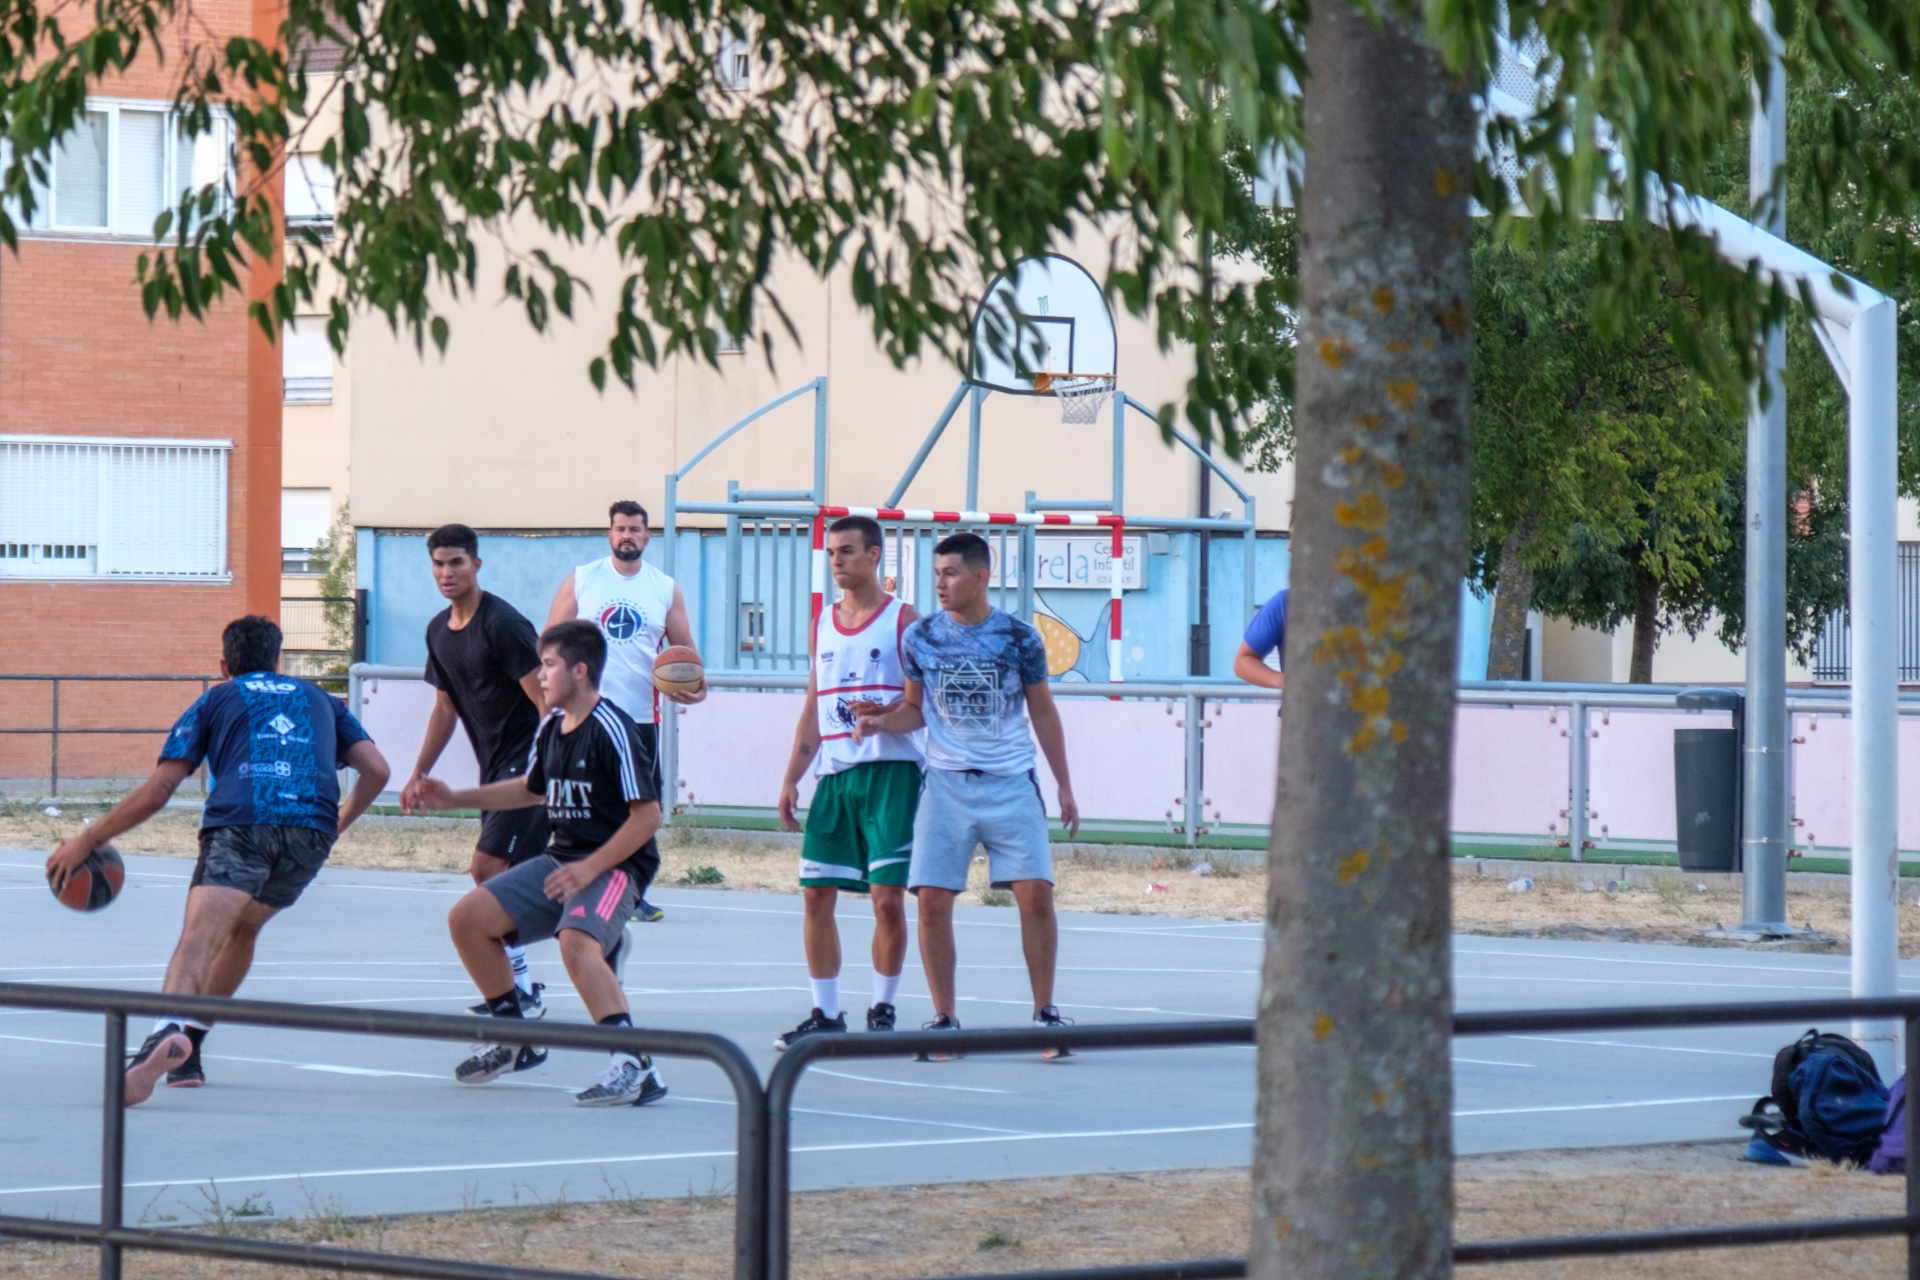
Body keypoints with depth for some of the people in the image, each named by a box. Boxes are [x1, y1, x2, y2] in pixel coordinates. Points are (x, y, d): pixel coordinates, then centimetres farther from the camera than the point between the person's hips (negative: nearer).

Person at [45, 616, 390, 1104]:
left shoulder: (216, 700, 24)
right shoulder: (320, 700, 32)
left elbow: (157, 791, 15)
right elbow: (376, 770, 20)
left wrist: (87, 840, 22)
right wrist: (340, 822, 37)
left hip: (240, 821, -3)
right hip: (312, 831, 3)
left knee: (198, 940, -19)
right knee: (242, 929, 27)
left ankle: (167, 1031, -49)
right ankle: (187, 1052, 22)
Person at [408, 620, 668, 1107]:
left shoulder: (613, 730, -17)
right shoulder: (552, 725, 9)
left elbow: (647, 816, -18)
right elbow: (531, 789, 28)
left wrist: (590, 868, -23)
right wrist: (454, 799, 23)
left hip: (615, 864, -9)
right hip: (562, 860, 9)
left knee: (575, 941, -36)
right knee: (467, 918, 3)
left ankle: (634, 1067, -38)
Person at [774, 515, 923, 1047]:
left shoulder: (903, 620, -2)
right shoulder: (823, 624, 16)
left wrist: (885, 713, -25)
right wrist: (792, 778, 14)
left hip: (890, 770, -6)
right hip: (835, 773, 6)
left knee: (887, 896, -7)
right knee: (816, 894, 2)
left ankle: (882, 1010, 6)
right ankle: (826, 1014, 10)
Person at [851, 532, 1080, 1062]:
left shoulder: (1019, 637, -1)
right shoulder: (920, 637, 2)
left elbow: (1043, 711, 8)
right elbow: (915, 709, 13)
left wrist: (1064, 786, 9)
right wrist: (880, 722, -9)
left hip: (1011, 783, -1)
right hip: (946, 783, 1)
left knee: (1035, 893, -9)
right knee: (932, 899, -5)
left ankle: (1045, 1013, 5)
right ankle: (944, 1020, 6)